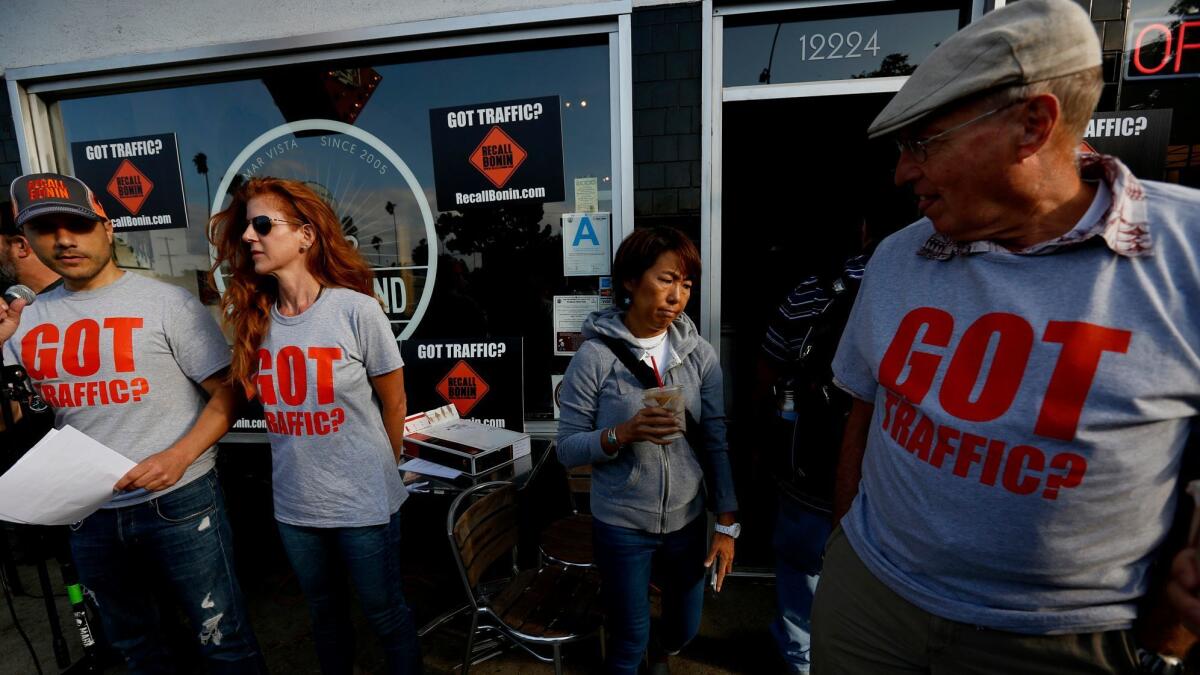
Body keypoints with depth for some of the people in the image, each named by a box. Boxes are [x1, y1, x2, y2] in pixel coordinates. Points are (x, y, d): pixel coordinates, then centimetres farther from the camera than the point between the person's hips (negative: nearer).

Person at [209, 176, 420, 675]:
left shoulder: (356, 309, -17)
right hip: (294, 505, 5)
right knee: (326, 615, 24)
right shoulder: (252, 316, -3)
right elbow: (275, 401, 11)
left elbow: (393, 402, -5)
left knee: (385, 614, 15)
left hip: (364, 502, -4)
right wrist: (306, 465, 11)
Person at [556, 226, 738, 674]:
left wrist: (727, 523, -3)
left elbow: (716, 442, -3)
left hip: (687, 520, 4)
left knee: (685, 628, 24)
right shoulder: (595, 356, -16)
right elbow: (567, 449, -12)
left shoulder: (700, 354, -7)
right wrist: (621, 434, -29)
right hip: (621, 525, -3)